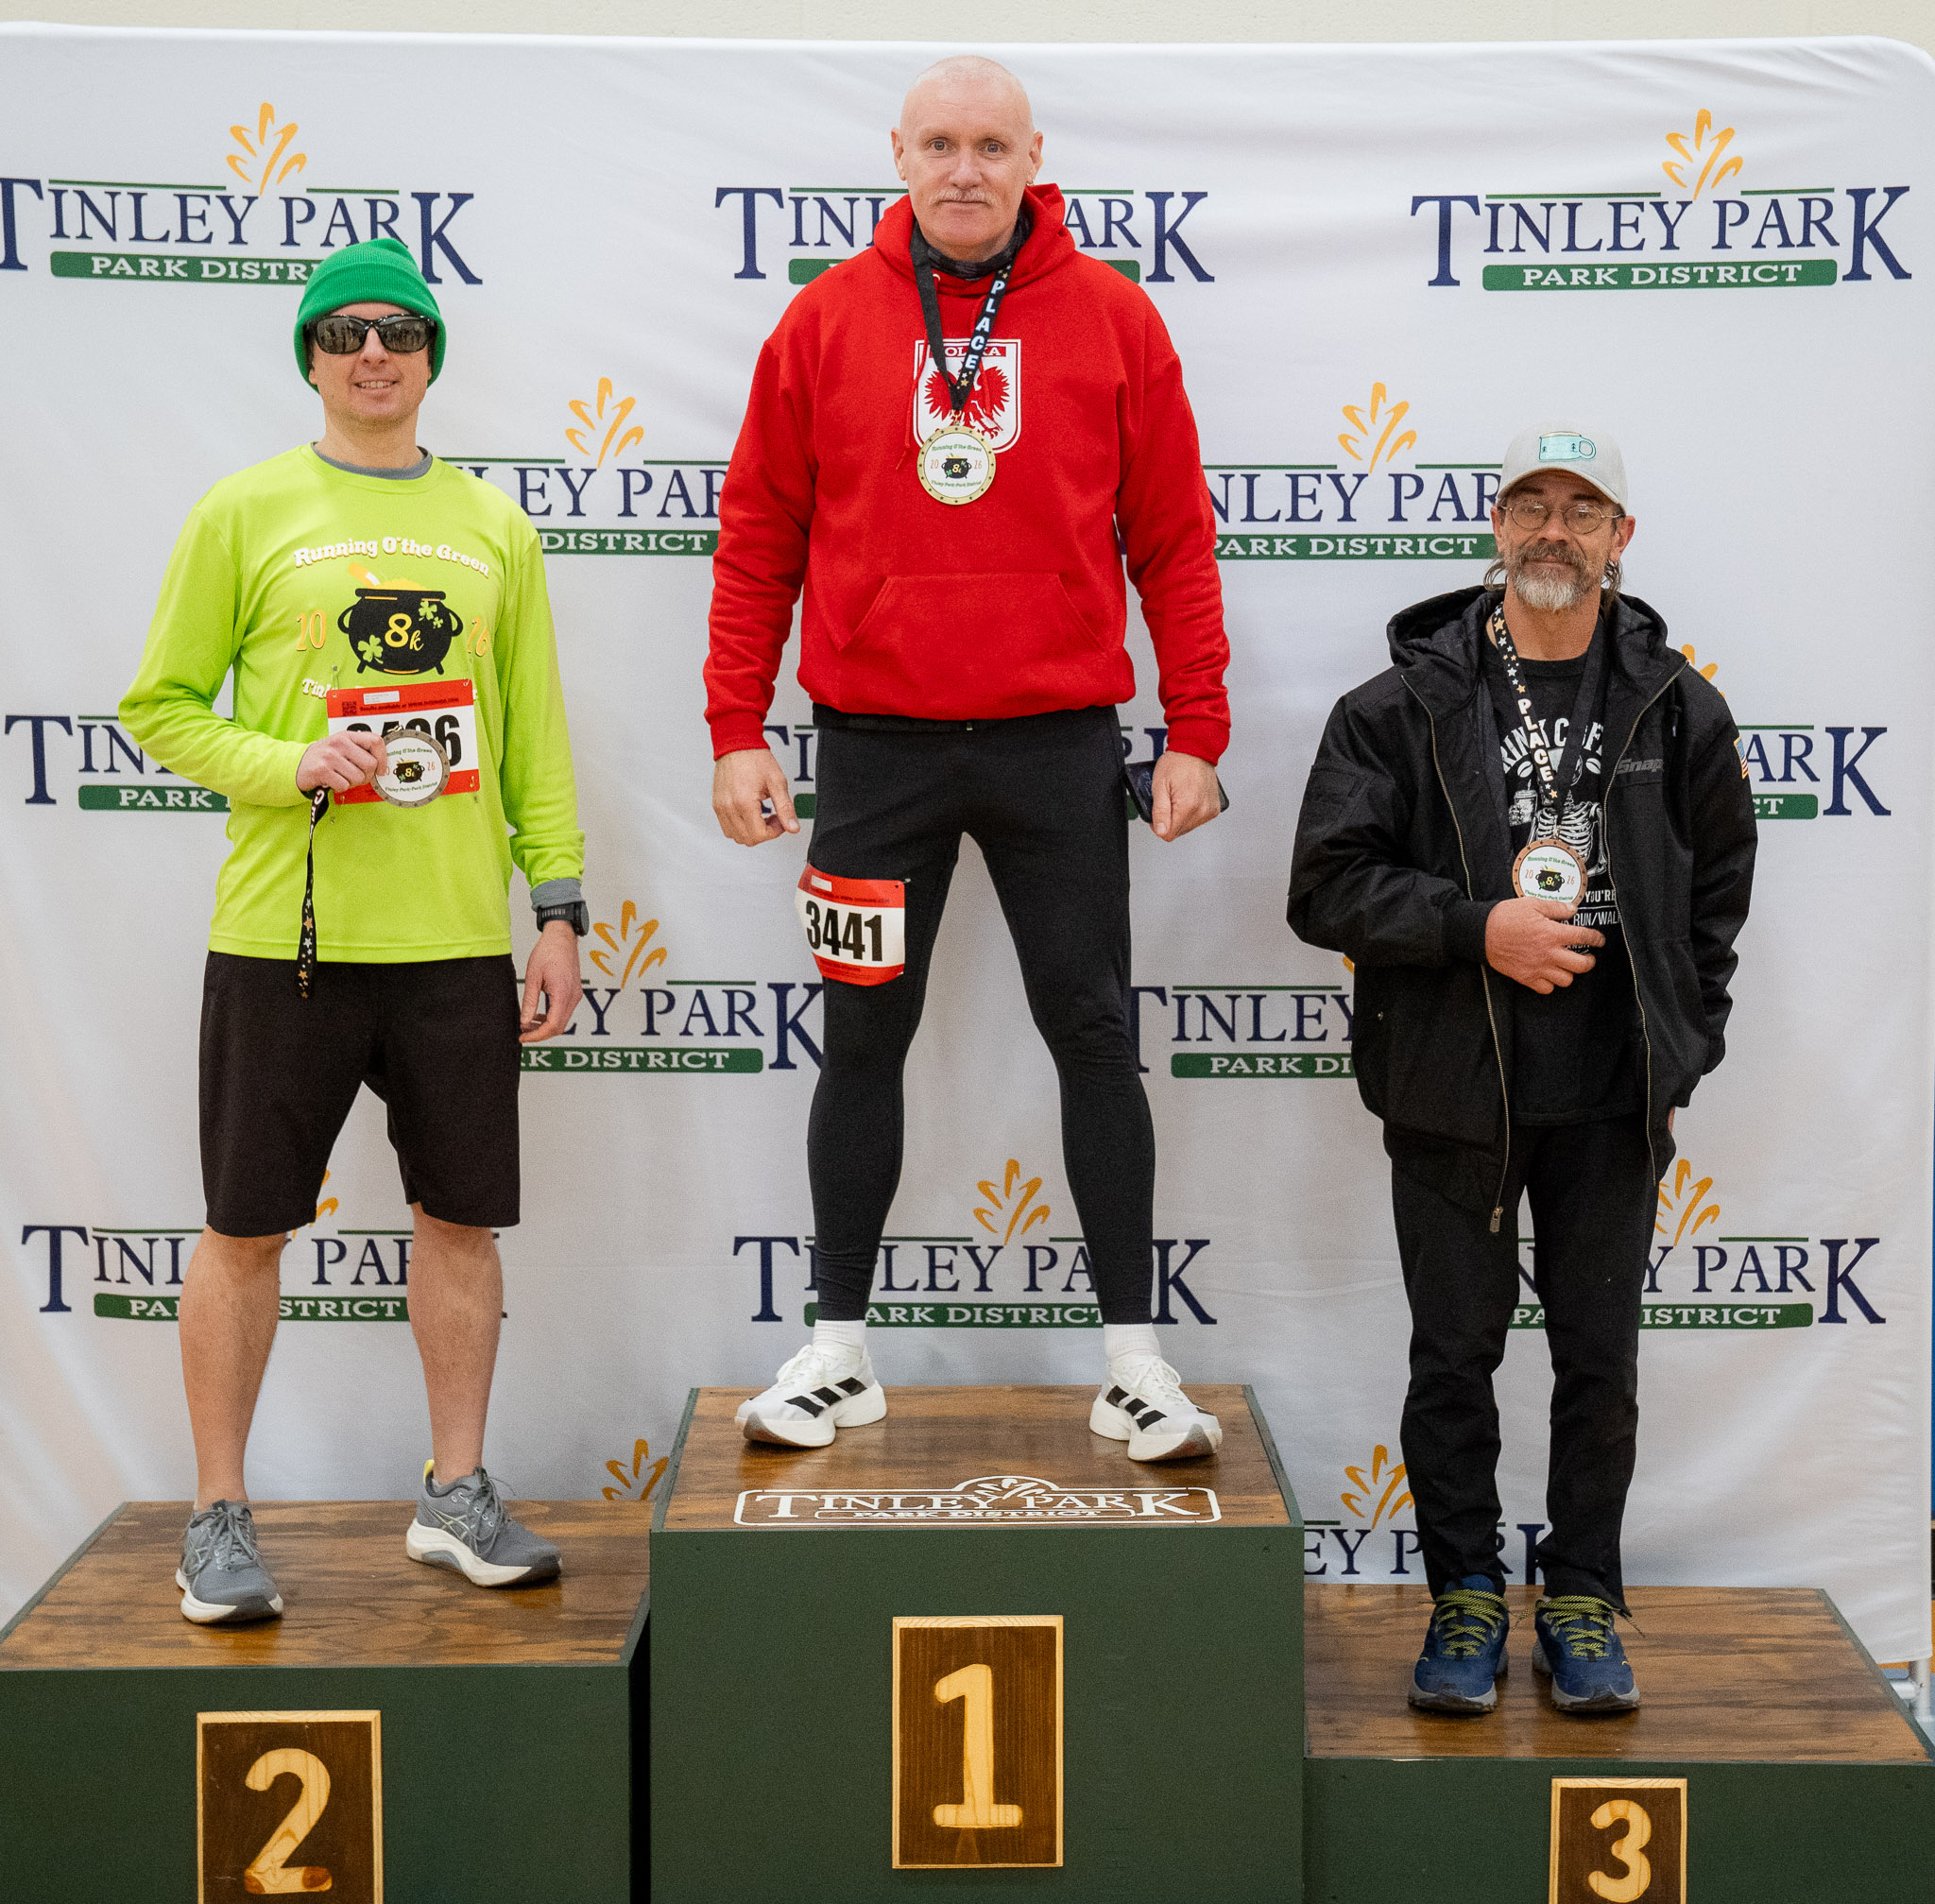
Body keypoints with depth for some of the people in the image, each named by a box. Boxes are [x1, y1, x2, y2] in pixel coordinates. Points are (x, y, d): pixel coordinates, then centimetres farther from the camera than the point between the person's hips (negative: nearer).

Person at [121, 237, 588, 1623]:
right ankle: (220, 1519, 16)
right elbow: (162, 707, 2)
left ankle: (457, 1493, 23)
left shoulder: (494, 528, 10)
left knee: (463, 1217, 8)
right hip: (284, 933, -2)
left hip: (459, 936, 3)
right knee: (245, 1229, 3)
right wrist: (289, 765, -14)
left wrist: (560, 908, 7)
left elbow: (535, 735, 12)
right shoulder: (245, 514, 2)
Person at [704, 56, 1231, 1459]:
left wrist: (1195, 734, -1)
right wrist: (738, 729, 0)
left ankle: (1134, 1358, 13)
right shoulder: (829, 319, 3)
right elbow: (758, 538, 6)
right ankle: (840, 1350, 20)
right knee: (865, 1039, 8)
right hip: (876, 746, 1)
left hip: (1060, 741, 0)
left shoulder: (1111, 318, 2)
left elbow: (1173, 540, 3)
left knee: (1093, 1035, 4)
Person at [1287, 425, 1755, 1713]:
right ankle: (1466, 1596, 20)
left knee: (1602, 1361, 7)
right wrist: (1479, 929, -16)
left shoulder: (1677, 708, 5)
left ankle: (1584, 1603, 21)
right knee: (1456, 1354, 6)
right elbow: (1330, 885, -5)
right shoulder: (1408, 705, -2)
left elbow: (1721, 882, 15)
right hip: (1454, 1088, -1)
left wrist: (1682, 1040, 6)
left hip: (1615, 1100, 2)